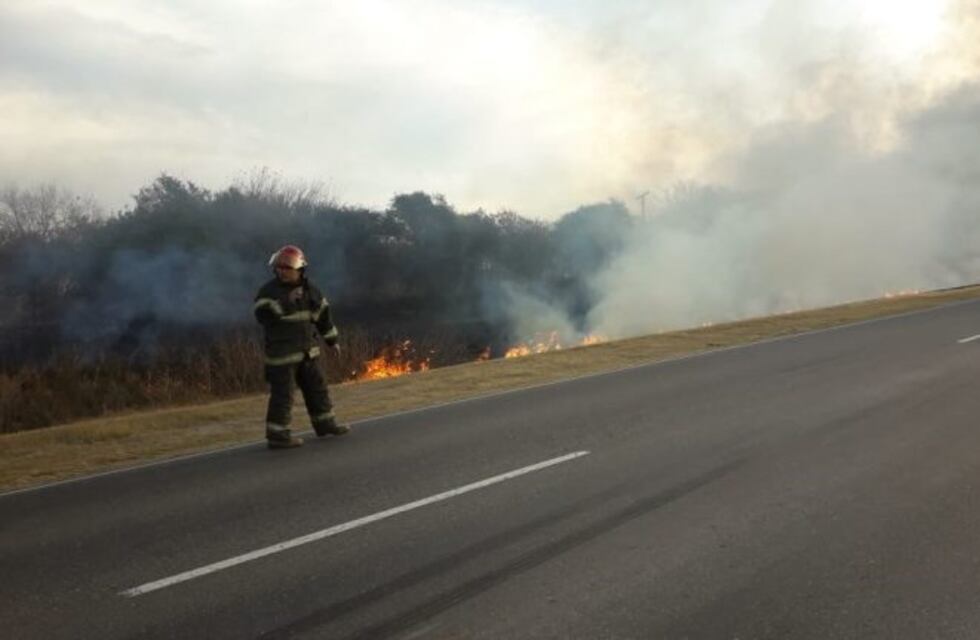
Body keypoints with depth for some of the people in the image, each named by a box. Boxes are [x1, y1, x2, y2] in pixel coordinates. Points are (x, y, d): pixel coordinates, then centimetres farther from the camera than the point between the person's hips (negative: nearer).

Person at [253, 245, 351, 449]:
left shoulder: (309, 289, 7)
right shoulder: (269, 291, -10)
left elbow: (322, 314, 17)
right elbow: (263, 314, -25)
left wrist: (332, 340, 21)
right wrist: (286, 302, -30)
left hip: (306, 351, 7)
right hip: (282, 353, -7)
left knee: (316, 387, 15)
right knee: (282, 394, -6)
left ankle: (325, 423, 29)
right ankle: (277, 435, 1)